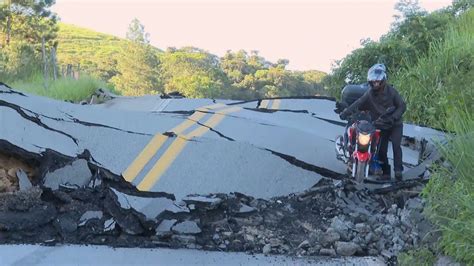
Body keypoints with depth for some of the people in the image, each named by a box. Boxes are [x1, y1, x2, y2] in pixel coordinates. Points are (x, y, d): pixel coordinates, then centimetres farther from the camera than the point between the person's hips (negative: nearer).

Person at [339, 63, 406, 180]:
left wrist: (393, 117, -24)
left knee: (396, 145, -17)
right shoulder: (369, 94, -6)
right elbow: (357, 104, -14)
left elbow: (402, 106, -9)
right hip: (381, 125, 3)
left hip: (395, 124, -3)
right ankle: (385, 172, 15)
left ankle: (398, 170, -12)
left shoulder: (391, 91, -11)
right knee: (381, 150, 2)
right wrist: (345, 112, -28)